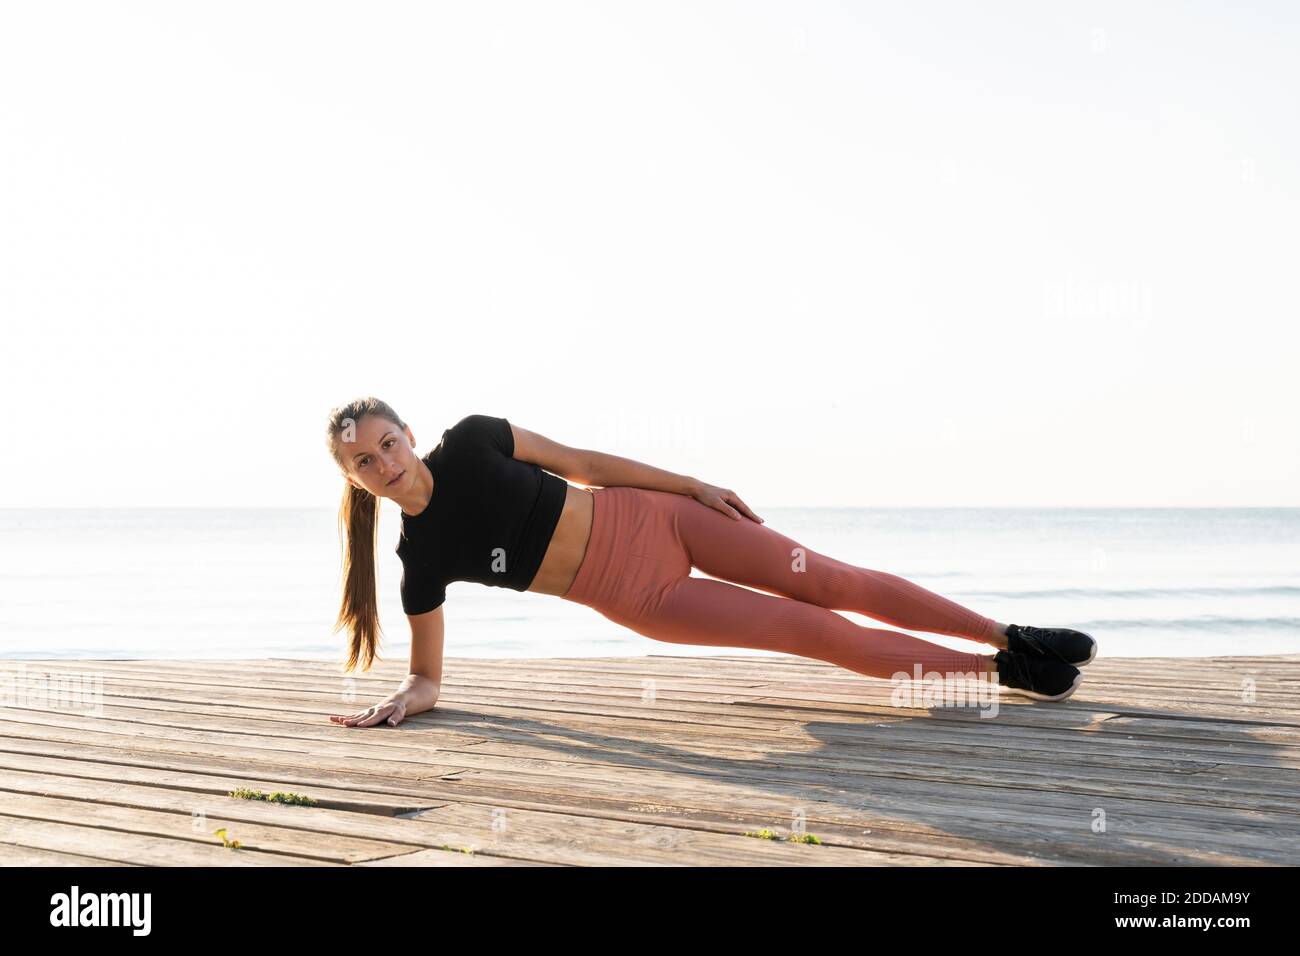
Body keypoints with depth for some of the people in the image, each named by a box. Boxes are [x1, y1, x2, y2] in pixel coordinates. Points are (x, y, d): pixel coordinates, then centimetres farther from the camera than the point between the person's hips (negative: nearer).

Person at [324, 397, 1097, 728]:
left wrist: (695, 485, 2)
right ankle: (999, 675, 12)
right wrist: (406, 699, -24)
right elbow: (428, 674, -1)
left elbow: (577, 460, -1)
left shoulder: (471, 442, -10)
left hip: (645, 519, 1)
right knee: (819, 633, -4)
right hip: (640, 600, -1)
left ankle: (1011, 636, 17)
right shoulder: (422, 562, -12)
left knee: (834, 584, 1)